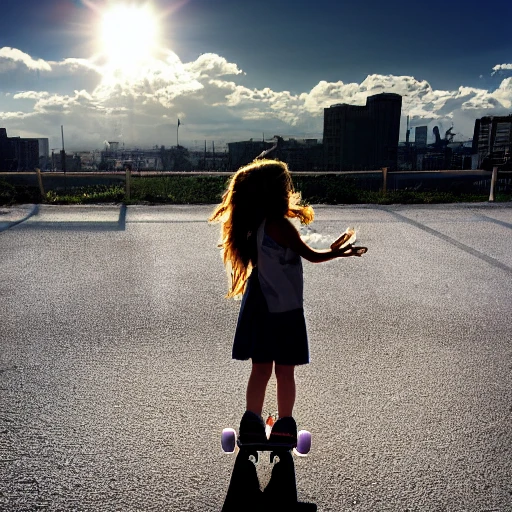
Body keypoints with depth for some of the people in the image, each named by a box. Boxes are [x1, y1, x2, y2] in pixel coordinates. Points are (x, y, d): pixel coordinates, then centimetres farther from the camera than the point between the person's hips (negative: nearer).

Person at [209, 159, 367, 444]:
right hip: (283, 310, -7)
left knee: (261, 369, 13)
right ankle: (284, 427, 19)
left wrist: (298, 214, 20)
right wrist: (344, 252, 1)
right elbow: (312, 256, -11)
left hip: (259, 309, 7)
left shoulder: (254, 225, 6)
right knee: (285, 371, 7)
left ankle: (252, 425, 16)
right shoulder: (279, 225, -18)